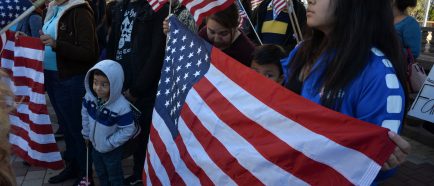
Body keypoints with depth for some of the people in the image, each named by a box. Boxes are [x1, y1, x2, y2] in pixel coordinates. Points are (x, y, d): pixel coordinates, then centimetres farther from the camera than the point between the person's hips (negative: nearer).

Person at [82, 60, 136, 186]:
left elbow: (128, 130, -27)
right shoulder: (89, 96, -18)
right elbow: (85, 114, 1)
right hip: (95, 144, 6)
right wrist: (86, 133, 6)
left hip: (112, 150, -6)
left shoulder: (122, 107, -36)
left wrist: (109, 143, -20)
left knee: (114, 176, 18)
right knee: (100, 172, 30)